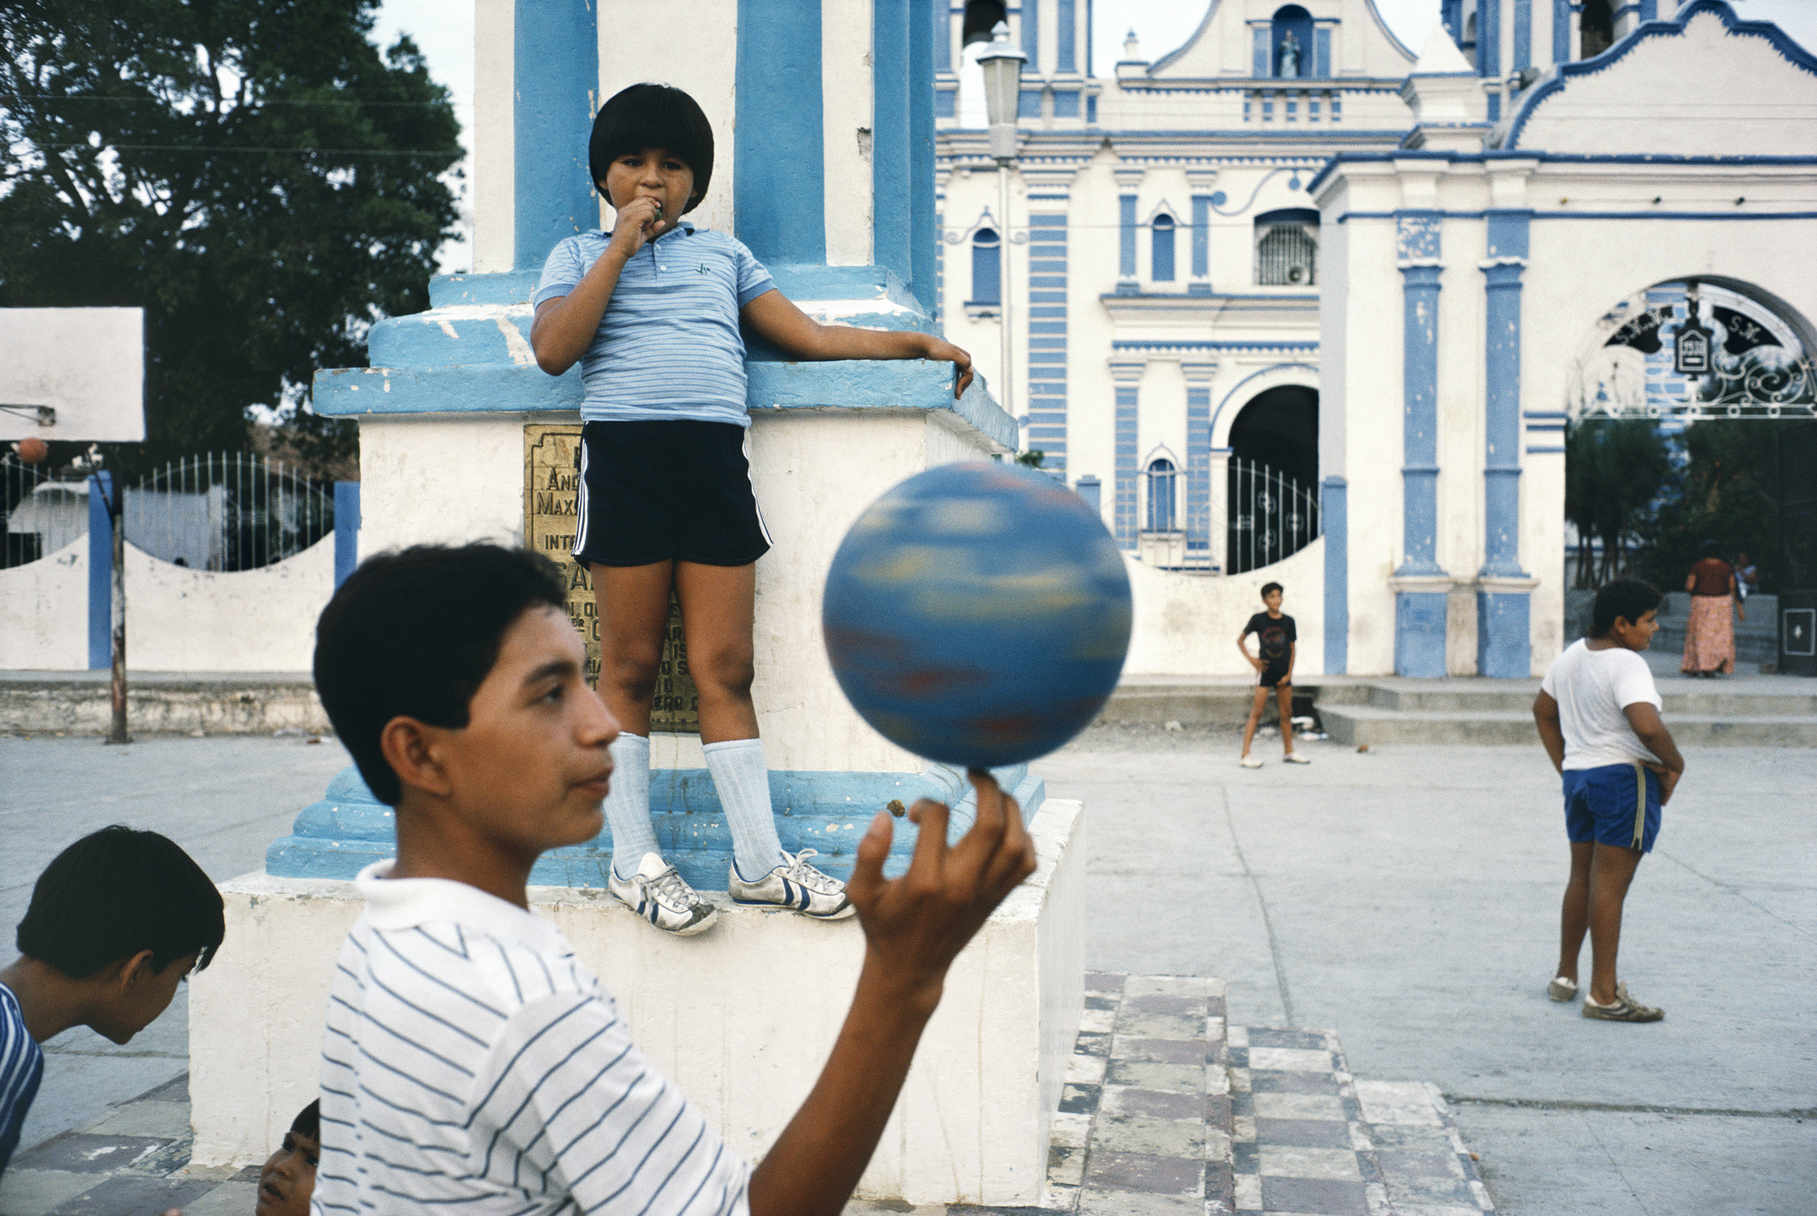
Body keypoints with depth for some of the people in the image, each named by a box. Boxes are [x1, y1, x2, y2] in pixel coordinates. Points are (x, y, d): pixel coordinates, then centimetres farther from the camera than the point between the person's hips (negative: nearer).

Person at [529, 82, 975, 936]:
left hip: (716, 457, 2)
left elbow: (807, 337, 22)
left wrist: (916, 343, 15)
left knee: (724, 668, 0)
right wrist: (622, 245, -1)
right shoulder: (578, 255, 16)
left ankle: (758, 859, 4)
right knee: (630, 664, 0)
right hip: (624, 452, -2)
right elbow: (552, 350, -2)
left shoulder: (723, 255, 25)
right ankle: (633, 860, 8)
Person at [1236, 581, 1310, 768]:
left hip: (1283, 674, 4)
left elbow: (1292, 649, 7)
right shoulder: (1258, 619, -5)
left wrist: (1289, 674, 0)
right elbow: (1240, 640, 5)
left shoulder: (1288, 621, 2)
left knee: (1286, 713, 12)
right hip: (1265, 670, -4)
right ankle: (1245, 755, -10)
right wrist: (1251, 659, -6)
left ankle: (1289, 752, 25)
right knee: (1256, 712, -8)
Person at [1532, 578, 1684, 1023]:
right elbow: (1648, 726, -30)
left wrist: (1564, 767, 20)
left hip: (1579, 775, 9)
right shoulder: (1626, 664, -17)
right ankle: (1602, 995, -3)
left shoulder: (1573, 654, 11)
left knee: (1582, 878, 18)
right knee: (1610, 883, -6)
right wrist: (1674, 764, -12)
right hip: (1625, 776, -9)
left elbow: (1542, 710, 21)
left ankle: (1564, 976, 27)